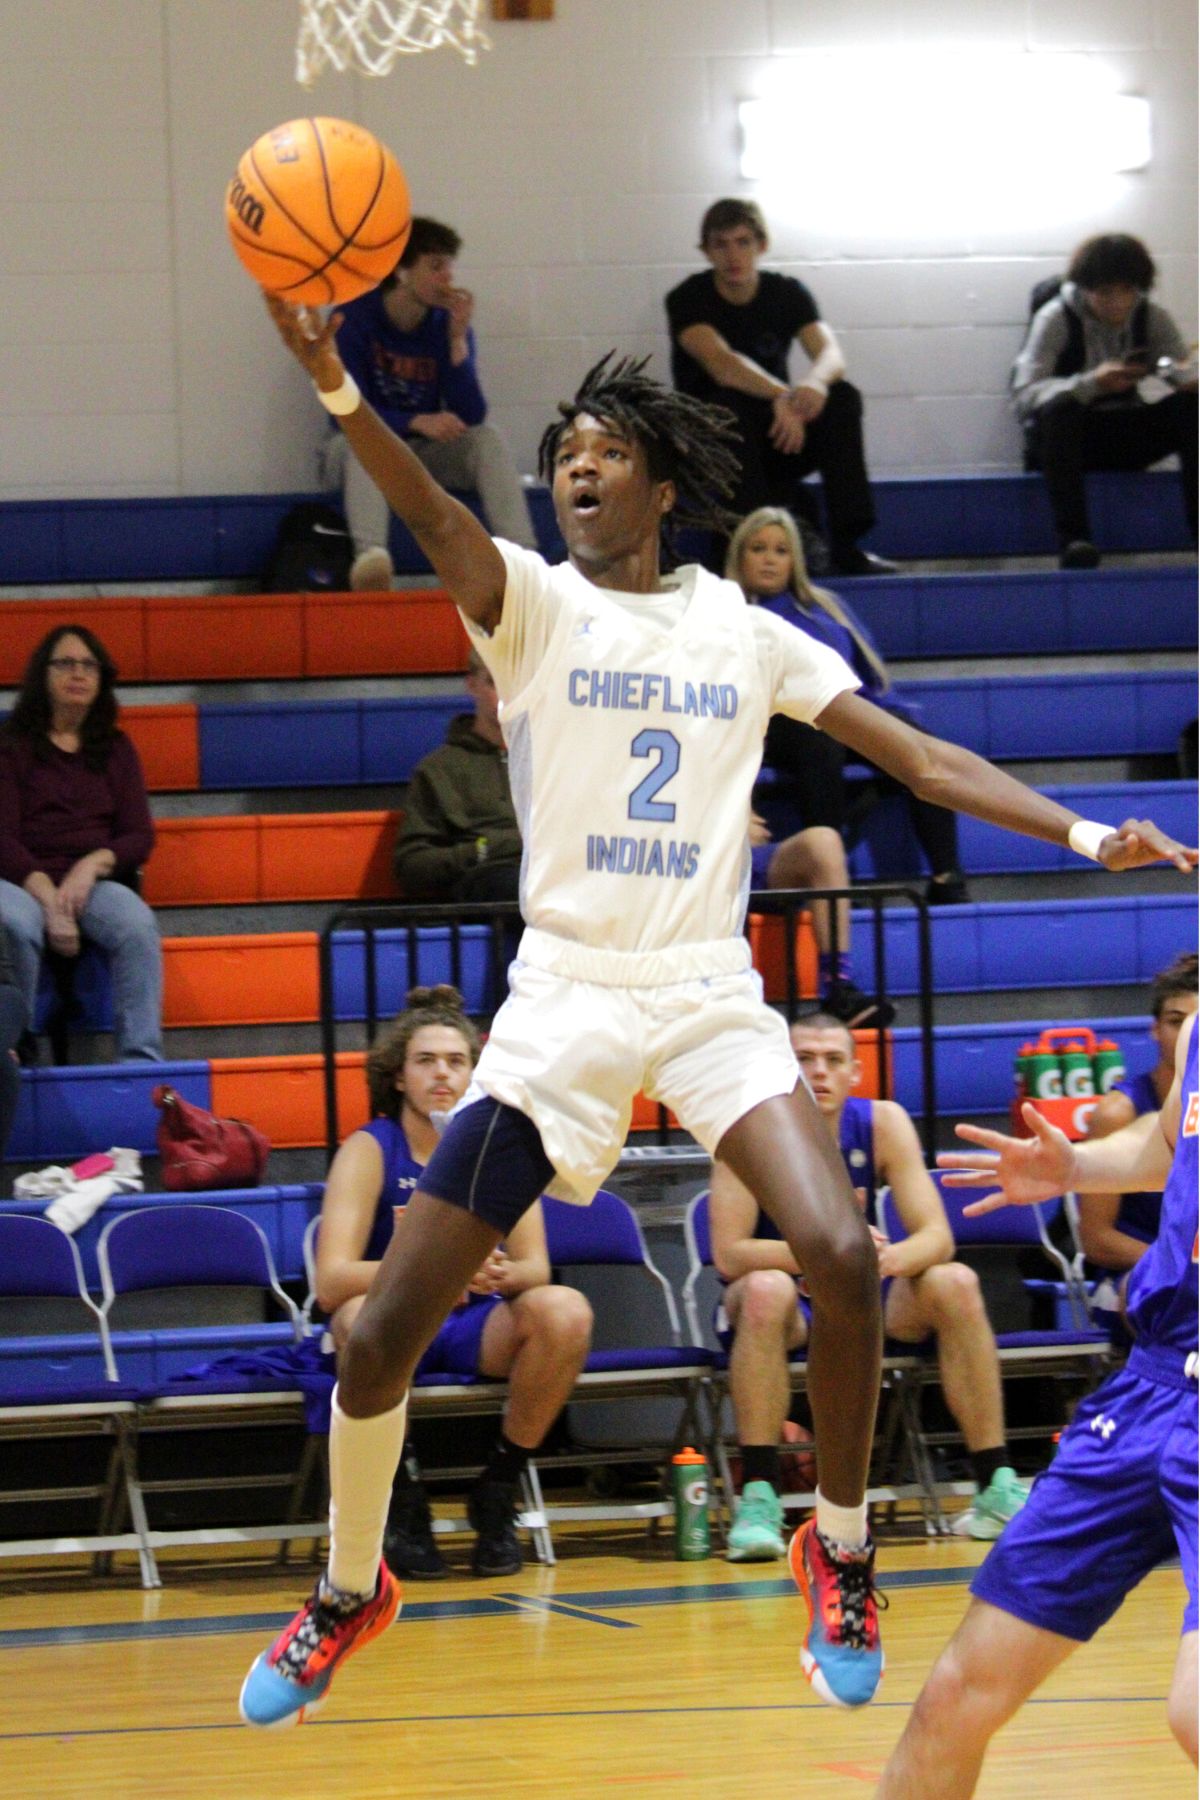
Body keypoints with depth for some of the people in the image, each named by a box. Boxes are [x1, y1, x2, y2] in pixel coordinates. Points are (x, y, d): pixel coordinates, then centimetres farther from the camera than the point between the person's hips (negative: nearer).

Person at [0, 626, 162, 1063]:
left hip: (94, 880, 3)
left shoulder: (115, 749, 17)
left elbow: (140, 836, 10)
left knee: (137, 924, -32)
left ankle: (142, 1057, -37)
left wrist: (94, 864, -12)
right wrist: (48, 898, -18)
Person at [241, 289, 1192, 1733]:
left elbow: (922, 758, 8)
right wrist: (334, 386, -40)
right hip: (560, 1003, -1)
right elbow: (431, 515, -20)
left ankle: (840, 1554, 1)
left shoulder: (745, 634, 9)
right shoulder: (532, 605, 1)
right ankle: (348, 1592, 21)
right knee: (383, 1332, -5)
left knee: (841, 1258, -23)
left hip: (711, 1000, 1)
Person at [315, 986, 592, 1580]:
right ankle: (402, 1502, -17)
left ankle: (497, 1492, -11)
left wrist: (499, 1273, -33)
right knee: (363, 1317, -37)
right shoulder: (369, 1150, -10)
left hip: (479, 1324, 2)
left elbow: (535, 1267, -7)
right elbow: (331, 1281, -21)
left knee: (566, 1312, -28)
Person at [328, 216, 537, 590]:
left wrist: (458, 341, -21)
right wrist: (418, 423, -34)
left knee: (487, 438, -21)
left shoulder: (448, 323, -3)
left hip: (425, 452, 4)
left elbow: (471, 416, -11)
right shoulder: (355, 318, -12)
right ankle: (369, 556, -61)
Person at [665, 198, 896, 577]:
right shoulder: (687, 300, -11)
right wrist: (781, 395, -45)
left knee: (843, 397, -21)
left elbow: (831, 352, -17)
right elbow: (720, 364, -29)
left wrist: (816, 381, -42)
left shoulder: (787, 293, 0)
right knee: (730, 407, -35)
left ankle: (846, 546, -26)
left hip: (778, 439, 3)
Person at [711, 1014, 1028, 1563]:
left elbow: (937, 1238, -13)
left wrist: (893, 1258, -36)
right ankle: (758, 1498, -37)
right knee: (766, 1289, -37)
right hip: (784, 1308, -3)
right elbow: (728, 1254, -24)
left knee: (955, 1284, -22)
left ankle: (995, 1488, -18)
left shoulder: (884, 1123, -7)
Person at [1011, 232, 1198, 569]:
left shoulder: (1151, 317, -2)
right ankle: (1072, 539, -41)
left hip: (1129, 437, 3)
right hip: (1069, 438, -3)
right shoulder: (1056, 318, -13)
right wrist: (1091, 384, -39)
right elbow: (1023, 396, -23)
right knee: (1057, 409, -38)